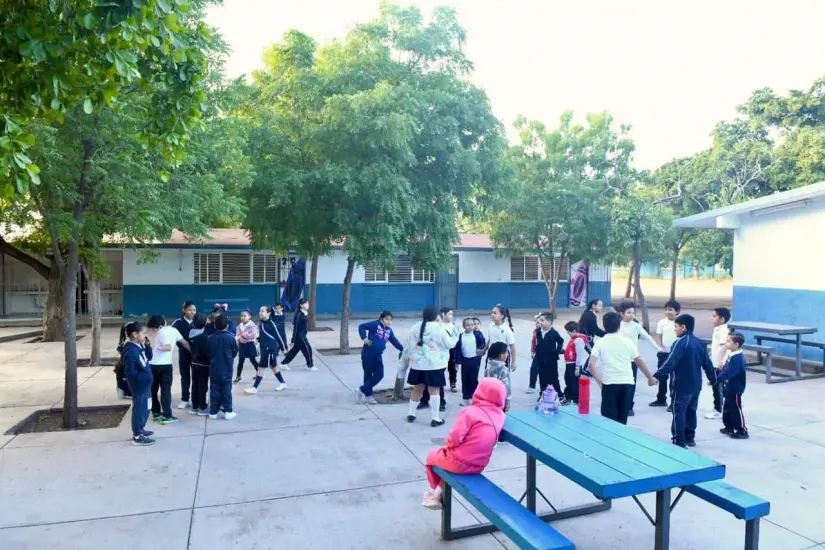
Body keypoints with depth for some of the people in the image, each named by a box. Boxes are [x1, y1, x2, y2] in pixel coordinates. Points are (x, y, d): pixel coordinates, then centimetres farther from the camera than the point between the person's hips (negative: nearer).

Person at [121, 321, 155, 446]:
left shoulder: (139, 346, 4)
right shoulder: (130, 351, -24)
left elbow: (148, 357, 15)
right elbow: (130, 372, -25)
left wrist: (147, 345, 1)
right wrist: (145, 376, -23)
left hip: (145, 384, 9)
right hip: (139, 385, -9)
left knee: (145, 407, 21)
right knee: (139, 408, 1)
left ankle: (140, 429, 38)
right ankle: (137, 436, 13)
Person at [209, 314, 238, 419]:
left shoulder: (211, 338, -6)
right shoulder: (231, 338, -11)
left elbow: (208, 353, 4)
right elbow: (235, 352, 0)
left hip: (214, 368, 2)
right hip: (226, 369, -2)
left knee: (214, 390, 8)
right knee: (226, 390, 4)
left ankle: (213, 412, 12)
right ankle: (228, 411, 6)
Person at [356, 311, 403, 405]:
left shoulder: (389, 330, 9)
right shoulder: (375, 324, -10)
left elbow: (394, 341, 20)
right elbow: (361, 326, -10)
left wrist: (403, 349, 21)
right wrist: (364, 338, -16)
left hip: (378, 355, 6)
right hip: (368, 353, -6)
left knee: (379, 375, -1)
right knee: (368, 375, 4)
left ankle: (361, 390, 12)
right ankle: (368, 395, 20)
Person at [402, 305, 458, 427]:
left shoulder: (416, 327, 4)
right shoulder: (438, 329, -11)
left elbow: (408, 343, 12)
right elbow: (450, 344, -5)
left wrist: (405, 356, 26)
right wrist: (452, 335, 12)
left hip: (417, 363, 5)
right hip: (434, 365, -5)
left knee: (418, 388, 17)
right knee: (434, 390, 2)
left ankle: (411, 413, 27)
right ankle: (435, 418, 8)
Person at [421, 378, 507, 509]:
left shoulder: (471, 412, -21)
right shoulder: (500, 415, -3)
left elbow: (454, 437, -23)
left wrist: (448, 444, 0)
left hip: (459, 462, -6)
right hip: (479, 465, 6)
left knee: (431, 456, 25)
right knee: (444, 458, 34)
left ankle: (433, 491, 43)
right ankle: (437, 496, 34)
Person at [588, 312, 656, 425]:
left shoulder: (600, 343, 0)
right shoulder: (627, 341, 4)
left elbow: (591, 365, -9)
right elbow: (640, 362, 11)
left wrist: (599, 382, -1)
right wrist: (650, 378, 23)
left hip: (609, 384, -2)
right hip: (627, 383, 2)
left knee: (609, 420, 5)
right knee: (622, 420, 15)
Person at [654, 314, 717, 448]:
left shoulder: (680, 342, -16)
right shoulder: (700, 343, 9)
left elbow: (670, 363, -23)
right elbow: (707, 363, 15)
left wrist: (656, 376, -24)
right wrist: (713, 378, 29)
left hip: (682, 385, -8)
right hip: (696, 385, 8)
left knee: (679, 412, -2)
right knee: (691, 411, 18)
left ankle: (679, 441, -1)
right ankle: (690, 438, 27)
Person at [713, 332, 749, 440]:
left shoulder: (737, 358, -25)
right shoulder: (732, 355, 5)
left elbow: (727, 373, -29)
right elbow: (725, 370, 15)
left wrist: (715, 380, -28)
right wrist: (717, 379, 15)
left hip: (735, 389, -10)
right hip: (730, 388, 10)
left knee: (736, 409, 0)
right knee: (728, 408, 18)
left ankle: (742, 431, 11)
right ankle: (729, 427, 30)